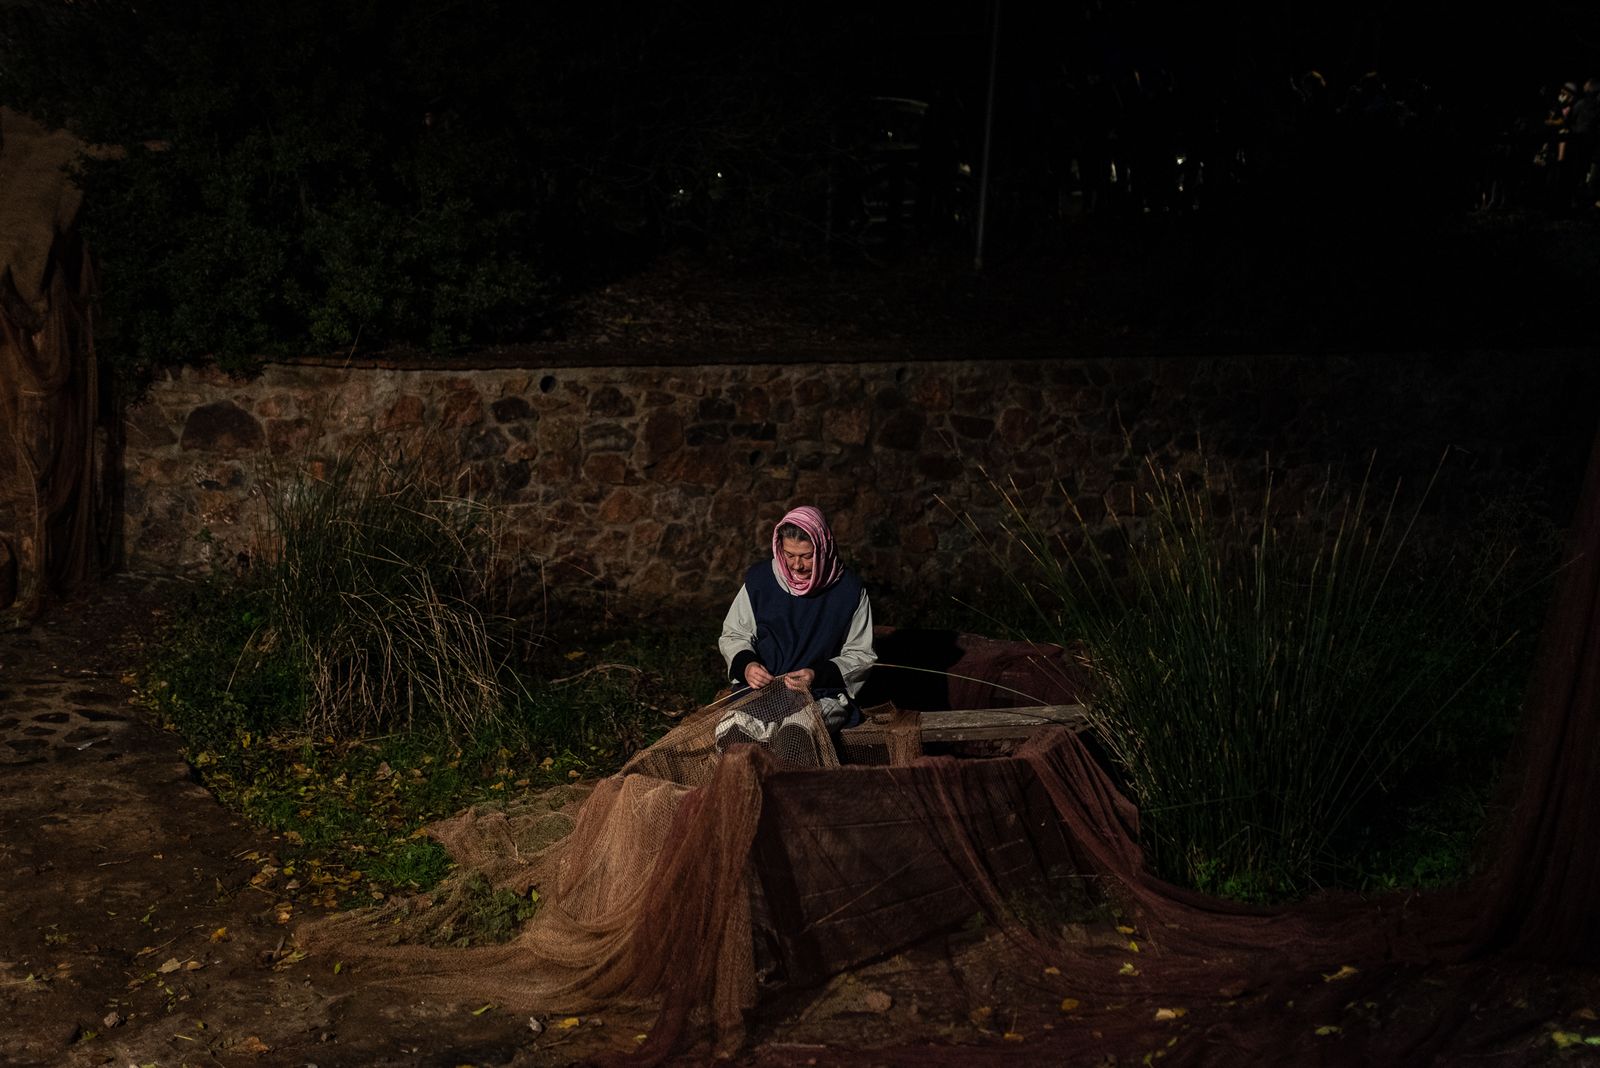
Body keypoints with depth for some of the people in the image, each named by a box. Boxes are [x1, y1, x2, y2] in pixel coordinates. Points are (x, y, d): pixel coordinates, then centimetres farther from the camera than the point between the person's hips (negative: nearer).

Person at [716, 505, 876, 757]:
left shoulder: (849, 590, 0)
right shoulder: (759, 580, 5)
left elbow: (861, 656, 5)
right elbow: (733, 635, 16)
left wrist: (819, 676, -12)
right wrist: (745, 664, -7)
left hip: (823, 693, -2)